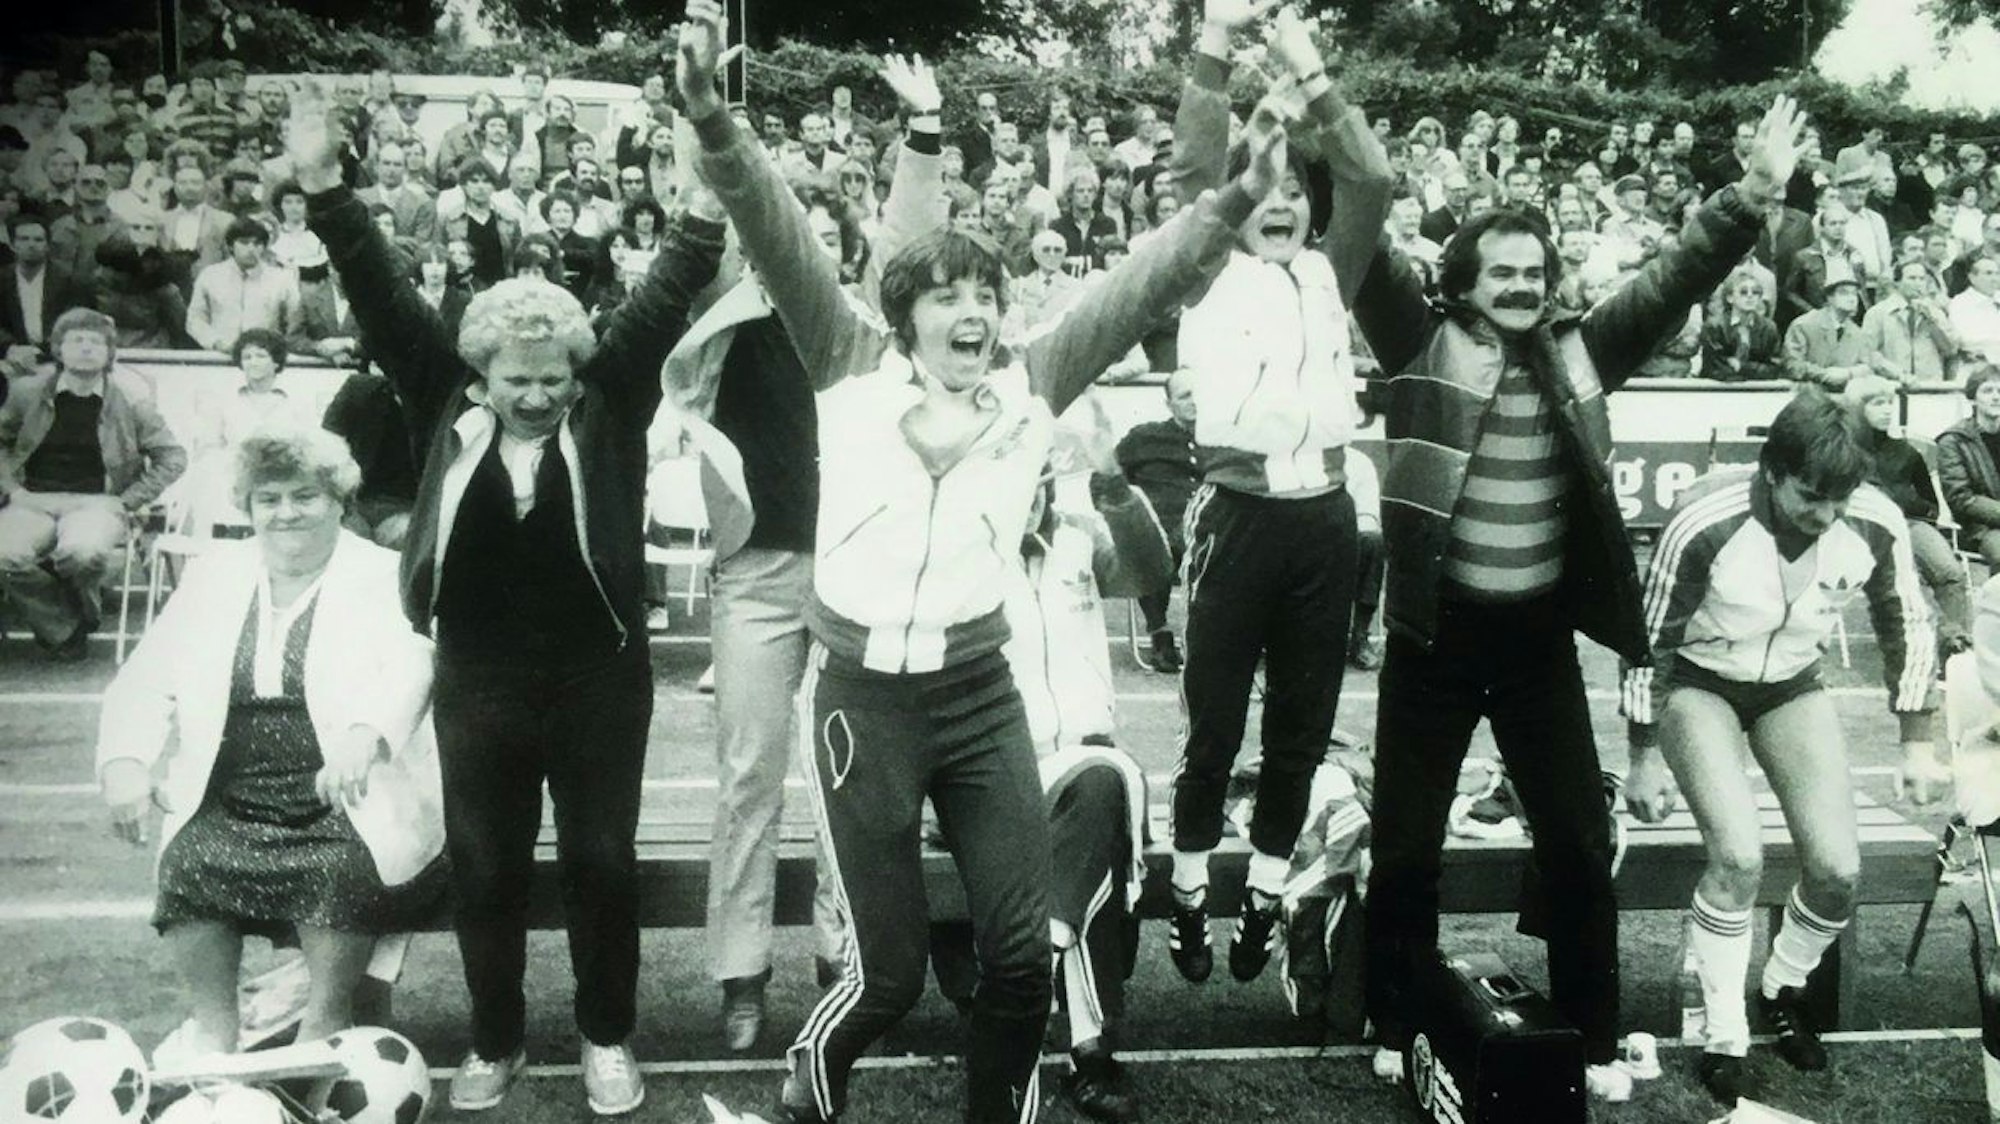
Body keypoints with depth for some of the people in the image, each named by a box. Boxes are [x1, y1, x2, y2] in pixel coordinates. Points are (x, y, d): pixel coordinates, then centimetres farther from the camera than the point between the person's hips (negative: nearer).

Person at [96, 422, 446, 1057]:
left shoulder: (384, 578, 2)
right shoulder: (215, 575, 16)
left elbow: (411, 670, -16)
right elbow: (146, 680, 11)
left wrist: (364, 737, -37)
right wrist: (125, 760, -9)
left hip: (346, 799, -3)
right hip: (232, 804, 3)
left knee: (341, 868, -30)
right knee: (190, 862, -25)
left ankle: (326, 1023, -7)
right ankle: (213, 1028, -5)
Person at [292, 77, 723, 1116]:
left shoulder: (608, 406, -3)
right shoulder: (446, 409, 0)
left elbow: (664, 300, -9)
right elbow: (385, 305, -4)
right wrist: (325, 190, -12)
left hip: (598, 678, -1)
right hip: (478, 683, 2)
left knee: (602, 861, 8)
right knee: (483, 867, 11)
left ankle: (607, 1038, 27)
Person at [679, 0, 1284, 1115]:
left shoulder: (1030, 389, 5)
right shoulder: (854, 371, 1)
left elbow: (1140, 288, 1)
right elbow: (781, 240, -9)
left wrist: (1237, 197, -10)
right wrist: (714, 117, -22)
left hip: (980, 691, 3)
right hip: (861, 694, -2)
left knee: (1023, 950, 2)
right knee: (891, 971, 2)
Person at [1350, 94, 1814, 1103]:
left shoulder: (1578, 356, 5)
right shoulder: (1424, 346, -3)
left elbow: (1669, 281, 4)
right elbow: (1366, 253, -11)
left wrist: (1751, 197, -7)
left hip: (1541, 635, 3)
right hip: (1436, 631, -2)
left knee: (1579, 842, 11)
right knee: (1405, 842, 8)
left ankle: (1594, 1038, 28)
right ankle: (1397, 1028, 27)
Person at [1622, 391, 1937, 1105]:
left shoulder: (1876, 524, -20)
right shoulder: (1706, 524, -31)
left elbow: (1906, 626, 0)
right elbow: (1651, 638, -17)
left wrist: (1917, 743, 3)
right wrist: (1645, 759, -11)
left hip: (1791, 686, 4)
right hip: (1700, 684, -3)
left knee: (1837, 870, -9)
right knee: (1740, 856, -23)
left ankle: (1784, 991, 23)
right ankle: (1724, 1040, -3)